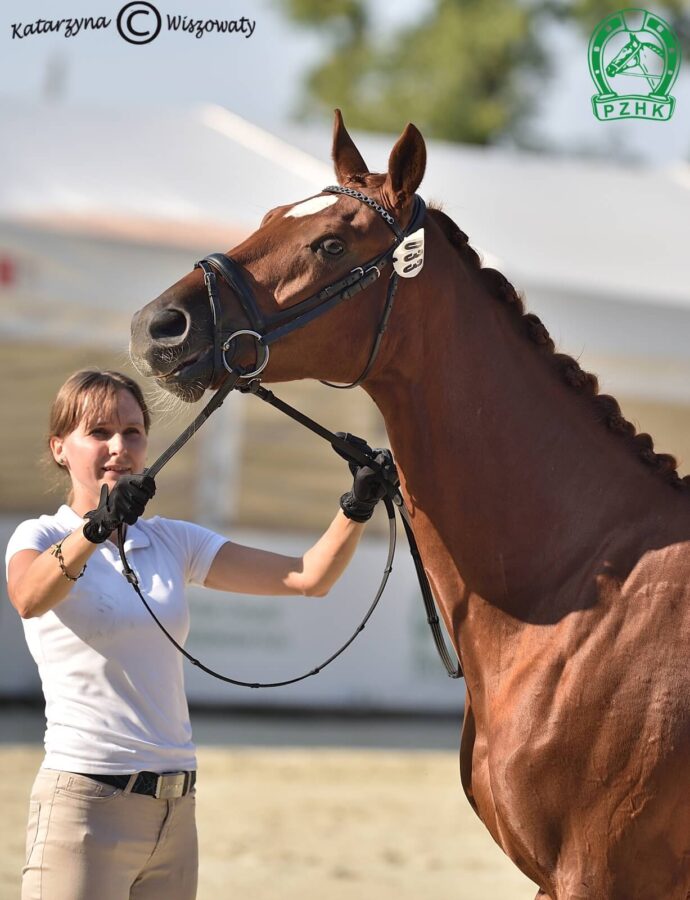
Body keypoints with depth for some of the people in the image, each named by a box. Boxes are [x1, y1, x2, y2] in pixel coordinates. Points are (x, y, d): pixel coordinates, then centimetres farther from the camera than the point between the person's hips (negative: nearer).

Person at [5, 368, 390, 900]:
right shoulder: (41, 538, -2)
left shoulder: (172, 542, 12)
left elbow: (309, 578, 5)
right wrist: (96, 528, -44)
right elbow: (29, 599, -27)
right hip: (85, 802, -5)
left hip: (175, 810, 5)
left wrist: (356, 511, -13)